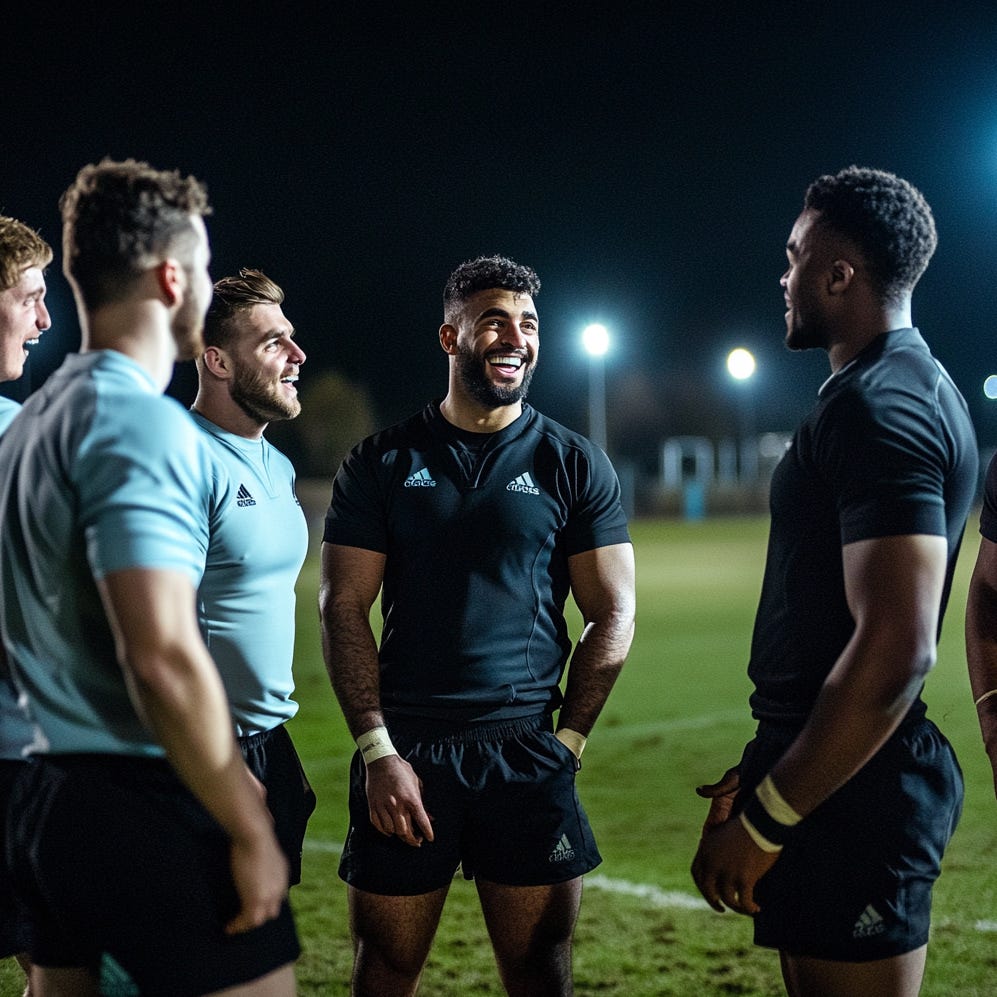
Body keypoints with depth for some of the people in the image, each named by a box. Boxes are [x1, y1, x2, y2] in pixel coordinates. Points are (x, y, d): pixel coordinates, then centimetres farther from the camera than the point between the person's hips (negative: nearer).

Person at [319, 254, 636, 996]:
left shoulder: (575, 465, 4)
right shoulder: (383, 463, 4)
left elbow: (613, 614, 4)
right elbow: (344, 608, 0)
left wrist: (566, 742, -3)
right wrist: (378, 752, -7)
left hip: (527, 753, 0)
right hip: (404, 750, 0)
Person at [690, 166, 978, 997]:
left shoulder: (877, 406, -18)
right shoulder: (914, 387, 15)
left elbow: (897, 648, -27)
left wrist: (764, 823, -21)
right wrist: (768, 771, 19)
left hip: (851, 794, -10)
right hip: (848, 772, 10)